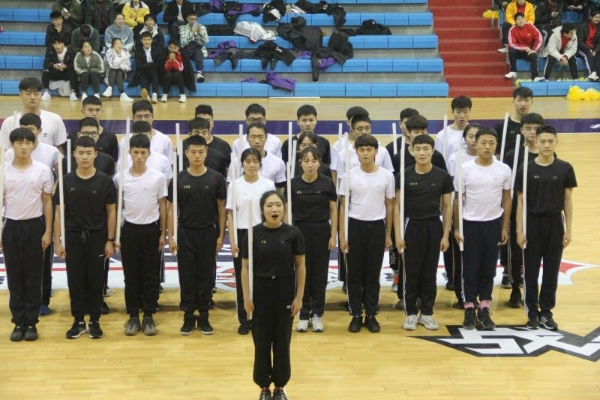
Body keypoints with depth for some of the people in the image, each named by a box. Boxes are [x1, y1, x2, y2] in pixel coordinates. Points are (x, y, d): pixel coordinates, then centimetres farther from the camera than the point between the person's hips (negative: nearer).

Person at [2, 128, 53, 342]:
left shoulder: (43, 170, -3)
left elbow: (47, 202, 2)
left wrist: (48, 232, -2)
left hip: (34, 226, -1)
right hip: (11, 226, 1)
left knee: (33, 277, 4)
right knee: (14, 278, 6)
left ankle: (31, 323, 12)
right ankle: (18, 322, 14)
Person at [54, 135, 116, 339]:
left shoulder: (105, 180, -2)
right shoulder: (66, 180, 0)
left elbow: (111, 212, 1)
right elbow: (59, 212, 3)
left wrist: (110, 240, -3)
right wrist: (57, 241, -2)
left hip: (97, 236, -1)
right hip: (73, 236, 1)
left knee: (96, 280, 5)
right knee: (75, 280, 5)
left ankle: (95, 321, 15)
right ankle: (78, 321, 15)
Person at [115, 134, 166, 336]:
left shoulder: (158, 177, -3)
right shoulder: (120, 178, -2)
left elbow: (162, 206, 4)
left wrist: (163, 234, 3)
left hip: (151, 229, 0)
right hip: (129, 229, 0)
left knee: (151, 275, 5)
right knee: (131, 276, 6)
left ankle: (149, 316, 13)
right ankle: (133, 316, 14)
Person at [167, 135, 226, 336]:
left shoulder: (216, 178, -2)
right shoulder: (179, 179, -1)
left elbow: (221, 209, 3)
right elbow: (172, 210, 3)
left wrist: (221, 235, -1)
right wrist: (171, 237, -2)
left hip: (208, 233, 0)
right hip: (185, 233, 0)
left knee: (206, 275, 5)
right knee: (187, 276, 5)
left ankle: (203, 316, 15)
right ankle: (188, 316, 14)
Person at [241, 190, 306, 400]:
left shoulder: (293, 233, -5)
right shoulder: (254, 233, -6)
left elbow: (300, 266, 0)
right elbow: (246, 267, -1)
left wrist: (299, 297, -3)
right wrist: (246, 297, -6)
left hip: (284, 291, 0)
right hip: (260, 290, 0)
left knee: (282, 341, 7)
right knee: (261, 341, 5)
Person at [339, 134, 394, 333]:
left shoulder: (386, 175, -1)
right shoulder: (349, 175, -2)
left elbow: (389, 206, 6)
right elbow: (343, 206, 1)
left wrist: (388, 234, 6)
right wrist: (342, 235, -3)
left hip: (376, 227, 0)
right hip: (355, 226, 0)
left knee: (373, 274, 7)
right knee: (354, 273, 5)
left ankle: (371, 315, 16)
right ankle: (356, 315, 14)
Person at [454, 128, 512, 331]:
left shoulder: (504, 170, -2)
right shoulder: (465, 169, -7)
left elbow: (506, 199, 6)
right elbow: (457, 200, 0)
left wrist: (505, 227, 4)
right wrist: (456, 228, -2)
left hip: (493, 223, 2)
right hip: (470, 223, -2)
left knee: (489, 268, 8)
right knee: (470, 268, 5)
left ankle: (484, 310, 16)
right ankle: (469, 310, 13)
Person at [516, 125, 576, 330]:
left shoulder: (565, 169, -1)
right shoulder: (525, 169, -5)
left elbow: (568, 200, 3)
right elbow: (520, 201, -2)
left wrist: (568, 229, 0)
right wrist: (519, 230, -6)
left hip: (555, 223, 1)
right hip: (532, 222, -1)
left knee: (552, 271, 7)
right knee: (531, 271, 5)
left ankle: (546, 312, 19)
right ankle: (532, 312, 16)